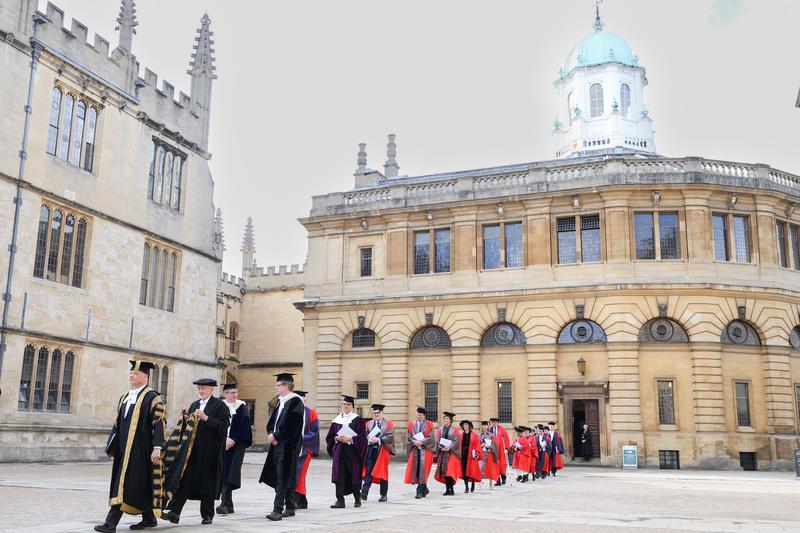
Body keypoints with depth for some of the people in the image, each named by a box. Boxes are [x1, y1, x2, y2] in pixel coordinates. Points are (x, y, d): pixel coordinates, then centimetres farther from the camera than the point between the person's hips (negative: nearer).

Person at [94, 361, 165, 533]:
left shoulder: (152, 398, -7)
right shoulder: (124, 398, 16)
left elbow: (158, 424, -13)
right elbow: (118, 423, 20)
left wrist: (157, 447, -20)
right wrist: (111, 447, 17)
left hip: (140, 449, -8)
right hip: (124, 448, 8)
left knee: (126, 483, -10)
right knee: (140, 485, 12)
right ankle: (149, 518, 22)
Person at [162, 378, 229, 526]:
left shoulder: (220, 405, -3)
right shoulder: (194, 405, 15)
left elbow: (224, 425, -13)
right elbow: (189, 425, 20)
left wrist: (205, 418, -20)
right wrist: (186, 418, -1)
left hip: (209, 451, -5)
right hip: (191, 448, 5)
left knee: (207, 481, 4)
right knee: (183, 478, -5)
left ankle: (207, 514, 16)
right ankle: (174, 511, -7)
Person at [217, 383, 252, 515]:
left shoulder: (242, 408, 2)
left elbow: (244, 428, -3)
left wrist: (233, 440, -14)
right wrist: (224, 439, -11)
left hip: (236, 445, -3)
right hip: (221, 445, 3)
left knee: (229, 474, -13)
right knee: (222, 473, 4)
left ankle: (224, 503, -18)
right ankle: (229, 505, 12)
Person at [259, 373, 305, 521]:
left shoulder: (295, 402, -12)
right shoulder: (281, 402, 16)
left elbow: (289, 425, -19)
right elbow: (271, 422, 16)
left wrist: (275, 436, -12)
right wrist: (272, 434, -3)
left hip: (288, 445, -9)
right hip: (277, 443, 9)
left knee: (283, 477, -10)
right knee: (284, 477, 13)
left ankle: (278, 510, -12)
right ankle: (289, 508, 22)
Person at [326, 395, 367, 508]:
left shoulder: (357, 420, 0)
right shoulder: (337, 420, 9)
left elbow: (361, 437, -5)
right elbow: (330, 436, 10)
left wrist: (350, 439, -17)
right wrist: (337, 438, -9)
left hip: (353, 451, -2)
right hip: (339, 451, 2)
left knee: (354, 475, 6)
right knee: (339, 476, -6)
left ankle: (357, 498, 25)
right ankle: (340, 500, -5)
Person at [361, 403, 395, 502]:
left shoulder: (388, 423, 1)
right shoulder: (369, 423, 12)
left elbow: (390, 437, -9)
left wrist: (378, 440, -18)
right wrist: (369, 440, -14)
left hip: (383, 450, -2)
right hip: (370, 450, 2)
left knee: (383, 473, 4)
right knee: (368, 472, -6)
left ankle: (384, 495, 13)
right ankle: (364, 492, -13)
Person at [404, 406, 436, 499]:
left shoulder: (429, 424, 2)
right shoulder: (411, 424, 9)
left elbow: (431, 438, -4)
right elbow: (408, 437, 5)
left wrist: (422, 442, -15)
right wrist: (415, 442, -12)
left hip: (426, 449, -3)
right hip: (415, 449, 3)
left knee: (422, 470, -8)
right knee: (415, 470, 3)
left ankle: (420, 491, -4)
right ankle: (424, 489, 20)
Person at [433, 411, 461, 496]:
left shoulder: (454, 430, -1)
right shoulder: (441, 429, 10)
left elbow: (456, 441, -8)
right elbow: (437, 440, 7)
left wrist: (449, 448, -18)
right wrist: (441, 447, -10)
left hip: (451, 453, -4)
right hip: (442, 452, 4)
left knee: (450, 472, -10)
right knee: (444, 471, 3)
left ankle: (450, 489, -9)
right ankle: (447, 489, 8)